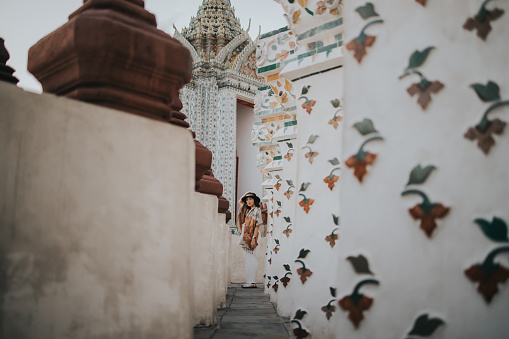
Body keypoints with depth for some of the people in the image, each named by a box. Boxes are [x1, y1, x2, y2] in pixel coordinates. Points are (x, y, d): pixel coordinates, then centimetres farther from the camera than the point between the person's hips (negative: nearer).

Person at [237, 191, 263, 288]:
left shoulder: (257, 210, -4)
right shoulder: (247, 210, 16)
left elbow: (257, 225, -11)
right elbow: (239, 202, 31)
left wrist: (254, 238, -17)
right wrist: (246, 193, 17)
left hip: (252, 236, -8)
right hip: (246, 237, 8)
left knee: (252, 259, -9)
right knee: (247, 259, 7)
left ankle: (252, 282, -10)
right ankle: (249, 281, 9)